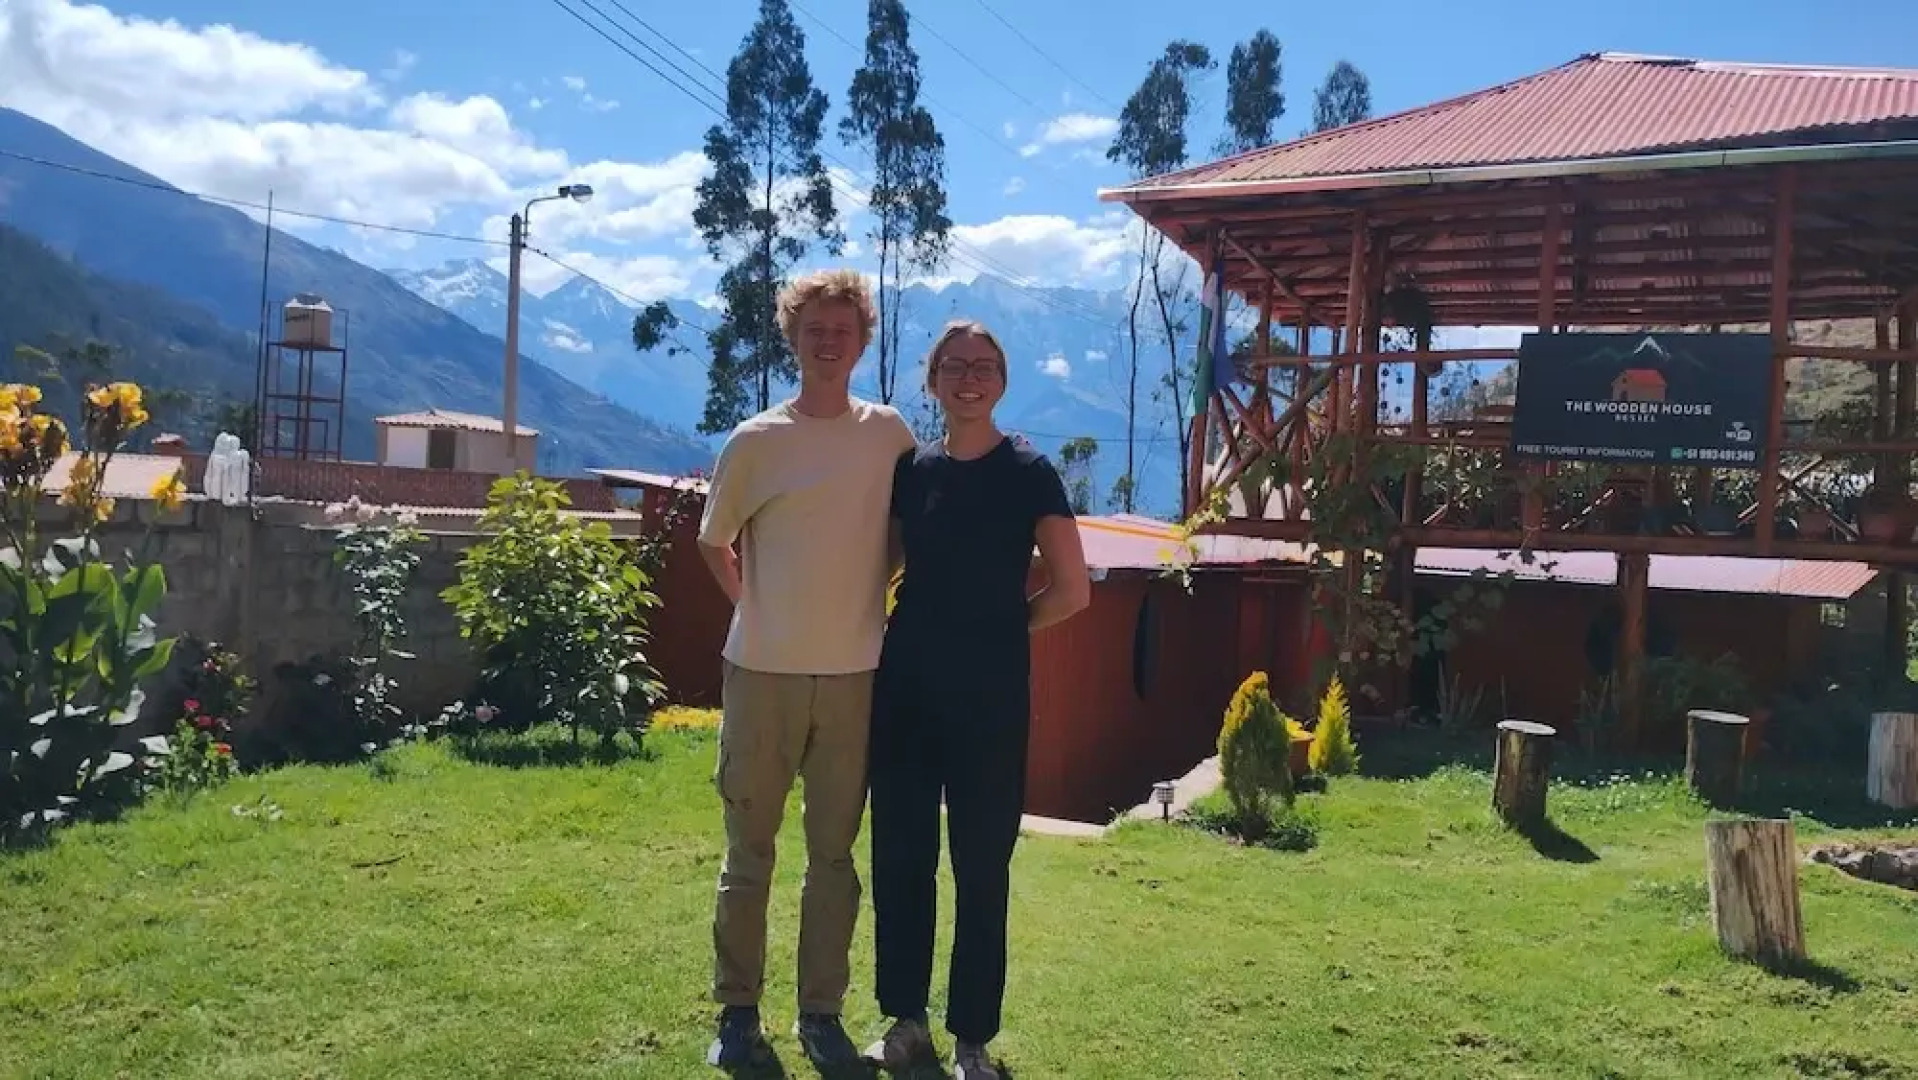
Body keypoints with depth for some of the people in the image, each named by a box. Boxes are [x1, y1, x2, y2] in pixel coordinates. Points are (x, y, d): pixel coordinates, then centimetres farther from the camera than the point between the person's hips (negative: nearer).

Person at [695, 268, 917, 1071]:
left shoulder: (889, 434, 3)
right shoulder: (754, 442, -3)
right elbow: (714, 542, 10)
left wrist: (867, 607, 5)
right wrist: (759, 612, 3)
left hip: (854, 674, 2)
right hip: (763, 672, -1)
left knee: (835, 853, 9)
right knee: (748, 850, 7)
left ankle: (821, 1011, 21)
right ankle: (737, 1010, 20)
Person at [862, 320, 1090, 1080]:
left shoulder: (1028, 473, -5)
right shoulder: (909, 468, 5)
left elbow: (1072, 590, -5)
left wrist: (998, 633, 3)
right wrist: (925, 630, 6)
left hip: (990, 693, -3)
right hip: (906, 685, 4)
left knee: (981, 864, 4)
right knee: (899, 854, 9)